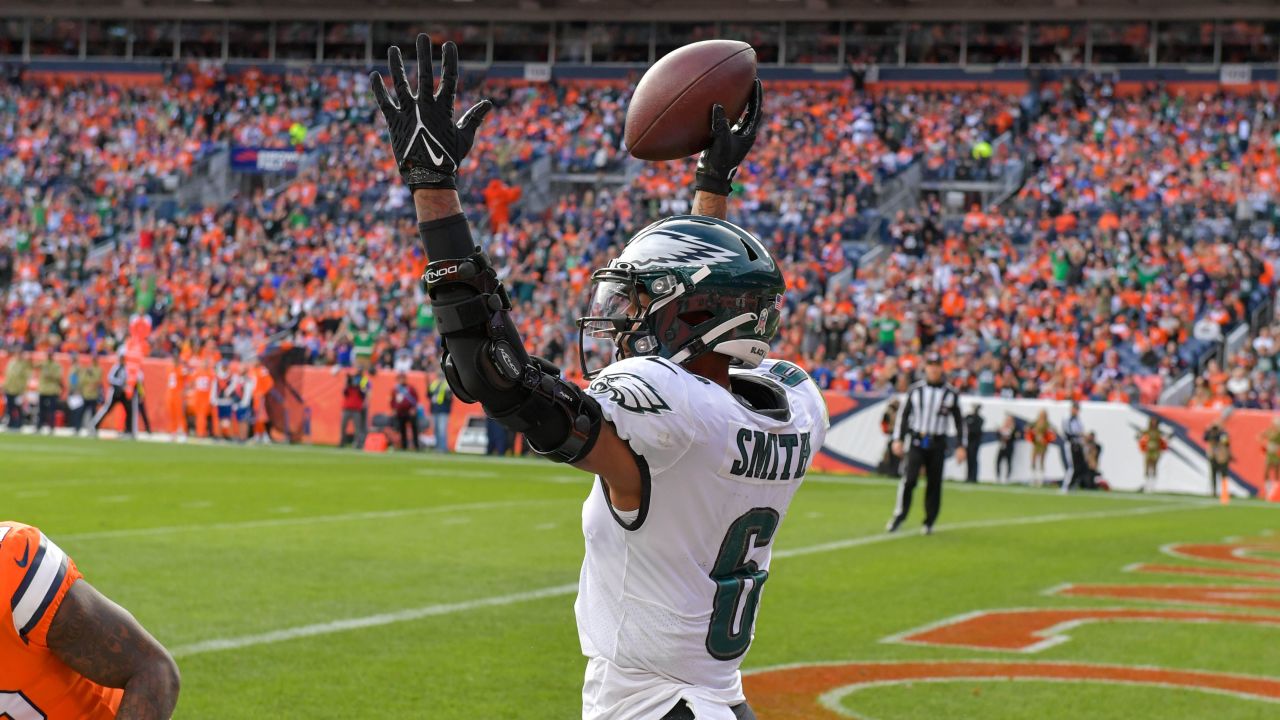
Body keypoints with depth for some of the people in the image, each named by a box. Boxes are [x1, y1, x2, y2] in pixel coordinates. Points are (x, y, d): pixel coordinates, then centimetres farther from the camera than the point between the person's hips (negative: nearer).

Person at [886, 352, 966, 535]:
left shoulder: (951, 393, 3)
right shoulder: (915, 390, 5)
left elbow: (959, 421, 7)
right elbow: (903, 413, 8)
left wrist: (962, 446, 1)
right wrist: (898, 439, 2)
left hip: (937, 444, 0)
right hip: (916, 442, 0)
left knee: (934, 483, 1)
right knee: (909, 479, -13)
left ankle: (929, 523, 11)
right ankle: (899, 516, -6)